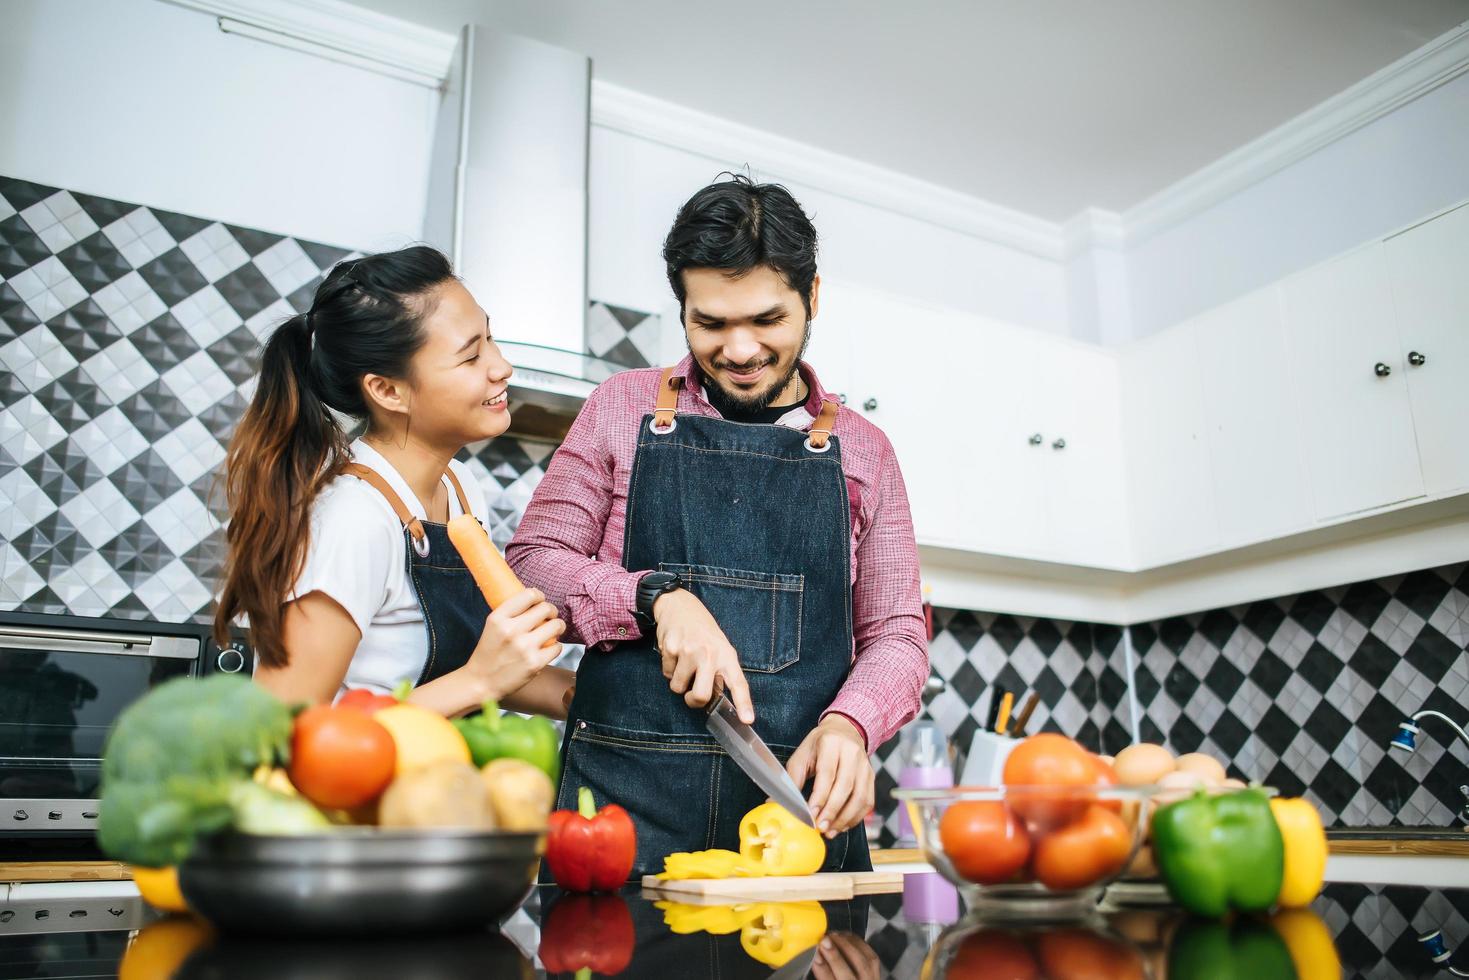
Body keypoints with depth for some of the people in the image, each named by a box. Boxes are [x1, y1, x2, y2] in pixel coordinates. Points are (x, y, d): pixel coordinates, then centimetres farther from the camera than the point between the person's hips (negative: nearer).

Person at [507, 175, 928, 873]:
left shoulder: (863, 449, 10)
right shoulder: (623, 408, 8)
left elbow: (895, 633, 9)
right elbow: (530, 560, 5)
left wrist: (849, 721, -12)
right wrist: (660, 598, -12)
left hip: (802, 802, 1)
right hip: (623, 794, 0)